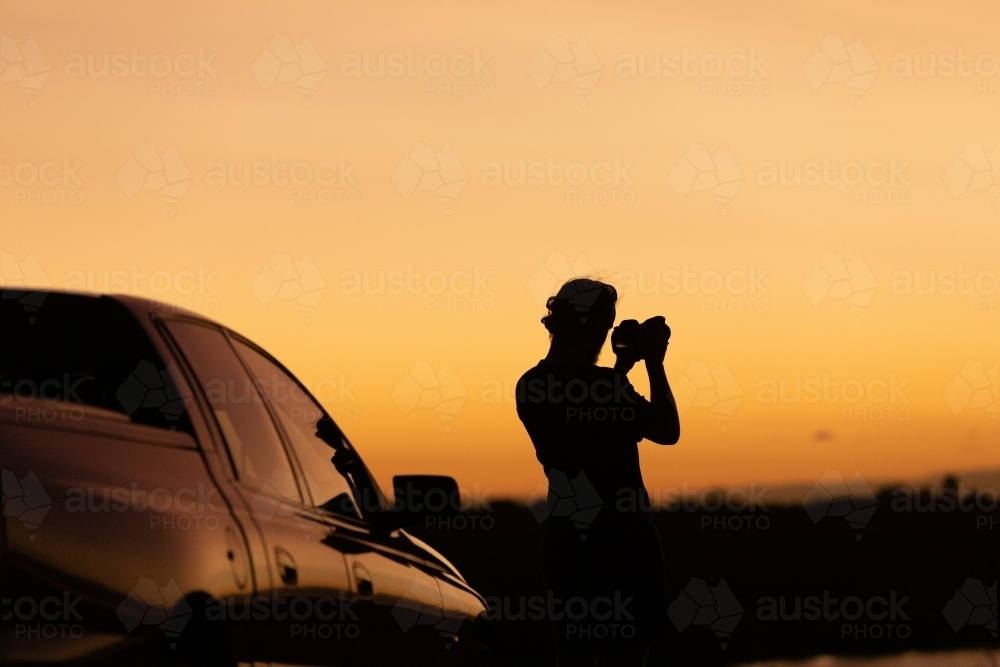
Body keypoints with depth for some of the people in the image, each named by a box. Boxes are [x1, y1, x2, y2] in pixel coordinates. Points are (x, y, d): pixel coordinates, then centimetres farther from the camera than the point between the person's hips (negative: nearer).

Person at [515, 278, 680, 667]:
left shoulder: (531, 387, 5)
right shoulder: (603, 385, -16)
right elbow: (667, 431, -6)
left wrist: (622, 367, 16)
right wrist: (654, 362, 1)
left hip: (564, 544, 7)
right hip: (620, 546, -7)